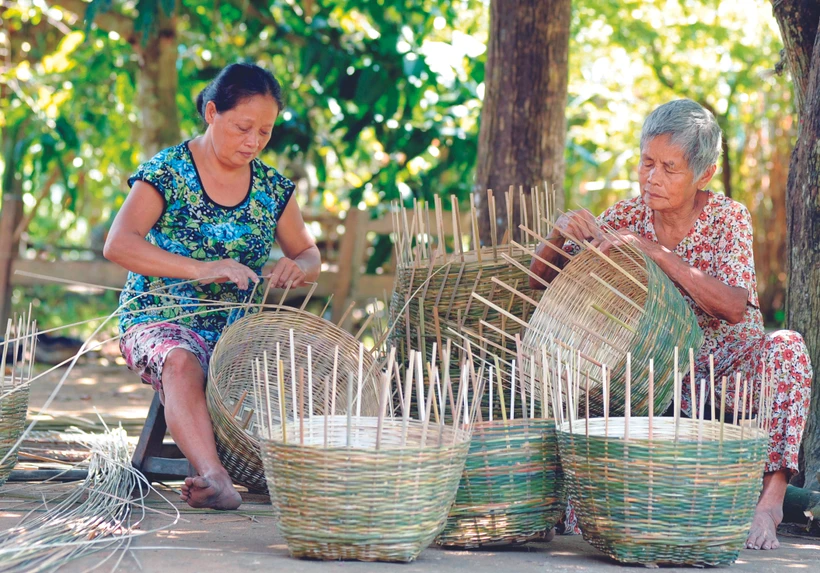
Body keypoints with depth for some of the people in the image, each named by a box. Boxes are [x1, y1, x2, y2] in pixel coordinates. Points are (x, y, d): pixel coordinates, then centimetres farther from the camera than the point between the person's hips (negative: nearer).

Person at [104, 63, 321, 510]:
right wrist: (200, 269, -31)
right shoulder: (168, 171, -4)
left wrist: (299, 268, -8)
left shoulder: (272, 188, 11)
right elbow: (118, 244, -18)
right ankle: (215, 477, -57)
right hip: (163, 321, -6)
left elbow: (308, 254, 20)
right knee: (181, 363, -40)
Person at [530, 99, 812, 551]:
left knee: (786, 348, -33)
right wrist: (559, 233, -23)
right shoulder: (627, 217, -1)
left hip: (726, 367, -2)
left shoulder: (727, 218, -9)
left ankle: (771, 500, -34)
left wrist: (656, 252, -33)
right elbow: (539, 280, -1)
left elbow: (734, 306, -27)